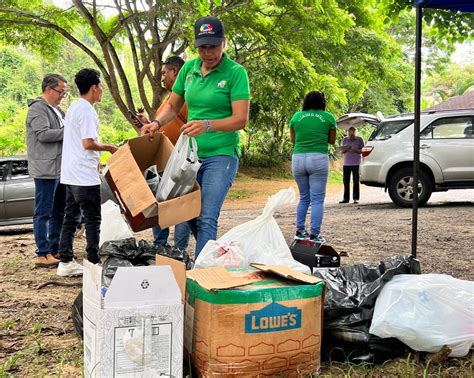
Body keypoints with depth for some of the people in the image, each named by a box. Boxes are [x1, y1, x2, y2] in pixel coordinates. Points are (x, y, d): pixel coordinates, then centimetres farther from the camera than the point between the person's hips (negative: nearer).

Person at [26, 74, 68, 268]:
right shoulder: (38, 108, -9)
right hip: (46, 170, -10)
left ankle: (55, 250, 23)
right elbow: (43, 134, -20)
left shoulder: (57, 110, 19)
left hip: (60, 169, 10)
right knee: (43, 213, -5)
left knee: (59, 212, 14)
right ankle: (42, 254, -1)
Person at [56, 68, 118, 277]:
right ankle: (94, 263, 2)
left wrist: (98, 154, 21)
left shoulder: (73, 107, 16)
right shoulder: (86, 110, -14)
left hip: (70, 174, 9)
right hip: (85, 175, -9)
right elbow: (88, 143, -20)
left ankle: (66, 262, 15)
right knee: (92, 220, -2)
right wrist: (108, 148, -5)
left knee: (71, 218, 11)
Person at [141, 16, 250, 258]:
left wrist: (208, 125, -32)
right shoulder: (188, 69, 7)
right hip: (189, 154, 6)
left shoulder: (236, 72, -9)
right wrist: (156, 123, -2)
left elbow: (240, 120, -16)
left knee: (206, 218, -13)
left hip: (221, 154, -6)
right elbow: (173, 106, 18)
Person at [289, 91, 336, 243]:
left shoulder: (296, 116, 7)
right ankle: (314, 235, -2)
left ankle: (300, 231, 19)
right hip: (318, 159, -3)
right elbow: (332, 140, 9)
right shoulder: (328, 117, 3)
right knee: (317, 199, 1)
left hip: (298, 159, 3)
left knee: (304, 197, 18)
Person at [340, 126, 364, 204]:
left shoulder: (359, 139, -1)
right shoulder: (345, 139, 9)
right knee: (346, 181, 4)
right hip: (346, 163, 3)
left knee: (356, 181, -2)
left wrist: (355, 150, -19)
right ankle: (345, 198, 11)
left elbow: (362, 150, -2)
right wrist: (345, 149, -10)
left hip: (356, 163, -3)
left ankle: (356, 198, 3)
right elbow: (342, 151, 13)